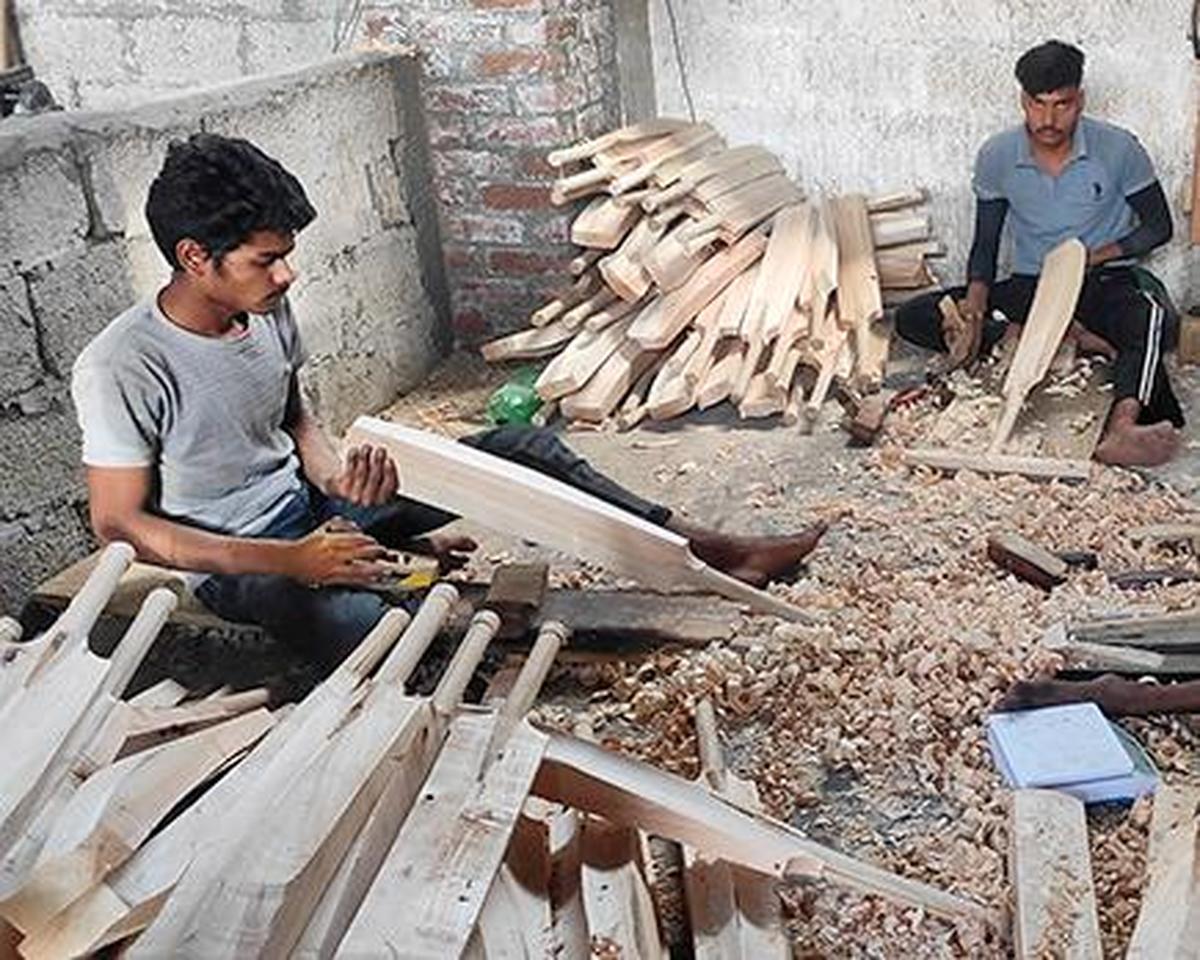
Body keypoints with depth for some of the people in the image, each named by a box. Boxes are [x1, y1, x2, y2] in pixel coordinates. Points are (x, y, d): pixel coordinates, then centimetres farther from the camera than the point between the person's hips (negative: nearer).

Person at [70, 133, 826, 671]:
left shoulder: (266, 310, -3)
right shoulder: (120, 369, -23)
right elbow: (120, 523, -18)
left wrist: (338, 475, -12)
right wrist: (290, 561, -25)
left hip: (313, 505, 7)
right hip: (241, 563, -6)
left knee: (519, 449, -5)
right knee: (372, 629, -41)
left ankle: (715, 554, -3)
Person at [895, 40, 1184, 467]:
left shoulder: (1117, 149, -8)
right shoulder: (996, 156, -3)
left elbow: (1159, 227, 0)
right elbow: (985, 244, 4)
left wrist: (1093, 256, -17)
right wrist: (975, 304, -17)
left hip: (1105, 282, -3)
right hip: (1031, 287, 3)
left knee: (1154, 316, -40)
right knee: (912, 319, -19)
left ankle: (1121, 431, -64)